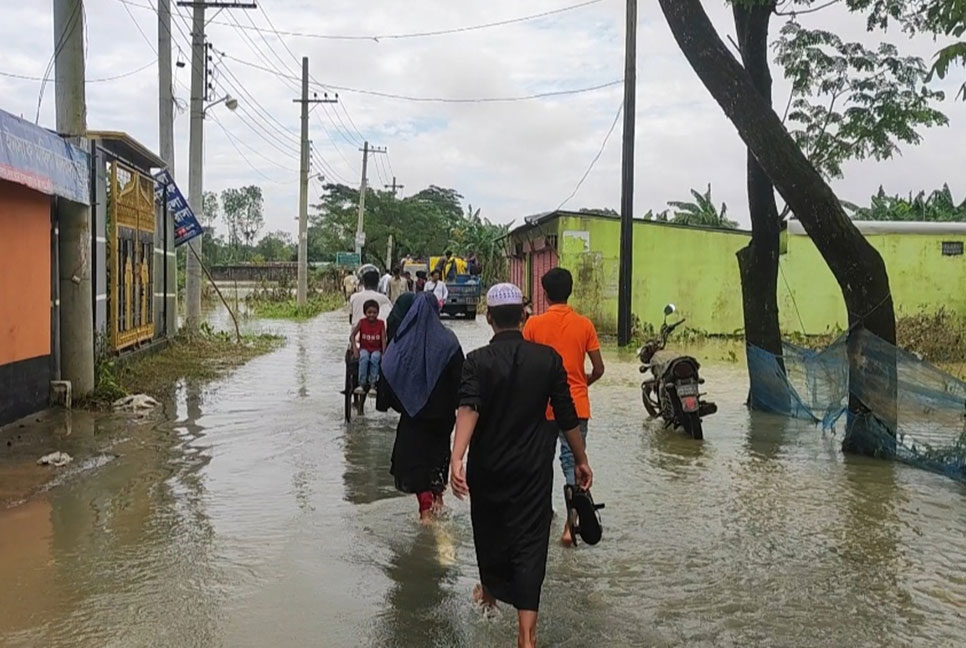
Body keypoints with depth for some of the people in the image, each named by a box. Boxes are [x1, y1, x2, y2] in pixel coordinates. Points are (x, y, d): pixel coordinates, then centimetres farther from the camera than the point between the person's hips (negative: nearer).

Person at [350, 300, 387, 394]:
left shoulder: (381, 323, -3)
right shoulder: (362, 322, -3)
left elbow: (383, 339, -7)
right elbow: (352, 336, -4)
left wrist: (384, 353, -19)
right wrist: (355, 349, -17)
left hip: (376, 350, 0)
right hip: (364, 348, 0)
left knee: (375, 357, -35)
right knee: (364, 357, -35)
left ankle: (372, 384, -26)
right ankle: (362, 384, -29)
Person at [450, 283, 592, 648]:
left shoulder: (477, 361, -10)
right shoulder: (548, 358, -5)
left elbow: (468, 409, -27)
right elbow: (567, 416, -2)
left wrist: (456, 458, -37)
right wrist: (581, 460, 9)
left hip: (487, 465, 0)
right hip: (533, 467, 0)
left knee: (488, 528, 23)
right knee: (529, 540, 0)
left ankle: (490, 590, 48)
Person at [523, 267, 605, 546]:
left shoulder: (534, 324, -7)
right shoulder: (584, 325, -3)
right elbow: (598, 370, -1)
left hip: (543, 406, 0)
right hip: (577, 406, 1)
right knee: (573, 462, 3)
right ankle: (570, 525, -7)